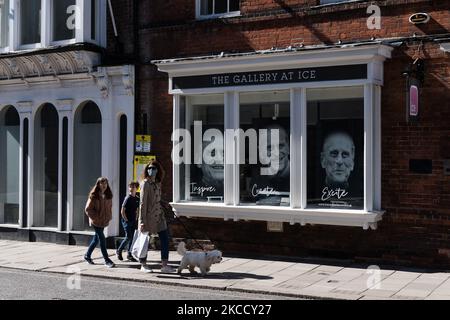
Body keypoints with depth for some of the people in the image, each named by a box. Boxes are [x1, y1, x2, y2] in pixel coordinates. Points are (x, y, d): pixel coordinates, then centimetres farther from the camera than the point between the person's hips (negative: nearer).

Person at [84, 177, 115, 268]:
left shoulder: (108, 195, 5)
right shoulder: (94, 196, -12)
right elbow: (88, 209, -11)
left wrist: (109, 217, 6)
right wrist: (96, 217, -14)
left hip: (104, 221, 6)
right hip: (96, 221, -6)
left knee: (96, 239, 15)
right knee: (102, 240, -6)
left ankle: (87, 255, 31)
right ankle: (107, 260, -1)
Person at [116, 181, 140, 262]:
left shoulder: (137, 199, 8)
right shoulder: (127, 198, -11)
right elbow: (122, 211, -12)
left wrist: (136, 219, 12)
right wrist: (126, 220, -11)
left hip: (133, 221, 6)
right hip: (127, 221, -6)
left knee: (132, 238, 6)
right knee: (128, 237, -8)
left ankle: (129, 255, 12)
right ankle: (119, 251, 11)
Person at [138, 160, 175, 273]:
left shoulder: (157, 183, 11)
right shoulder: (145, 183, -11)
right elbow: (143, 203, -14)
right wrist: (142, 221, -18)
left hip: (159, 215, 8)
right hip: (148, 215, -7)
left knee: (165, 238, 2)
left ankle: (164, 265, 5)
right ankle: (143, 265, 18)